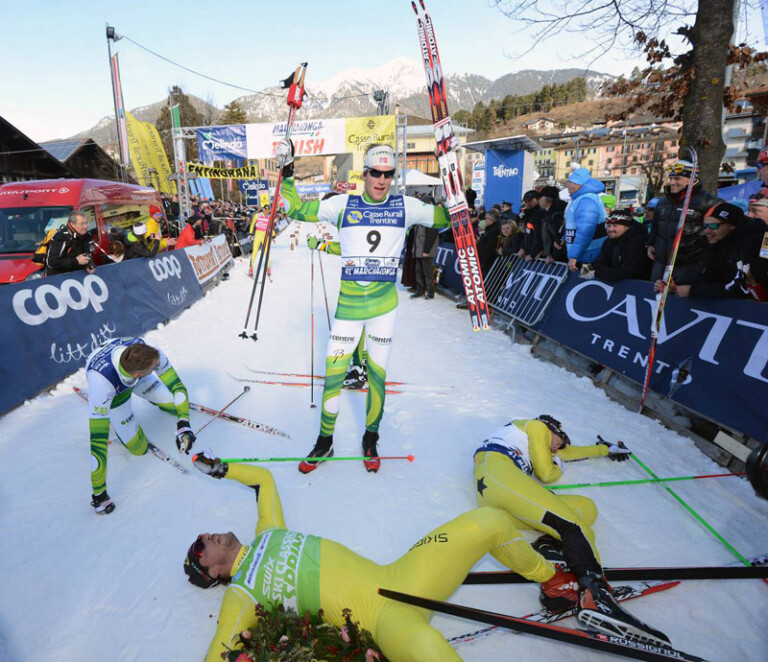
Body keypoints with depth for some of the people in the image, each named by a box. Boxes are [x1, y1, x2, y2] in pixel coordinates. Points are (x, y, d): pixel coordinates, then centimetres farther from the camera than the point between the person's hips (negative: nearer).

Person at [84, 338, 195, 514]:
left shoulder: (148, 351, -40)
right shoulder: (101, 382, -47)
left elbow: (177, 385, -31)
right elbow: (97, 439, -43)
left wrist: (183, 424, -46)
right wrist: (99, 492, -38)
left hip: (136, 379, 3)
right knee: (139, 448, -2)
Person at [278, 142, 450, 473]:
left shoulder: (404, 206, 4)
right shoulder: (343, 205, 2)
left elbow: (445, 217, 8)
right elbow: (298, 209, 5)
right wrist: (286, 174, -2)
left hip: (384, 303, 0)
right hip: (348, 301, 0)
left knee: (377, 373, 8)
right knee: (333, 372, 2)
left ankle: (371, 439, 29)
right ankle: (325, 441, 22)